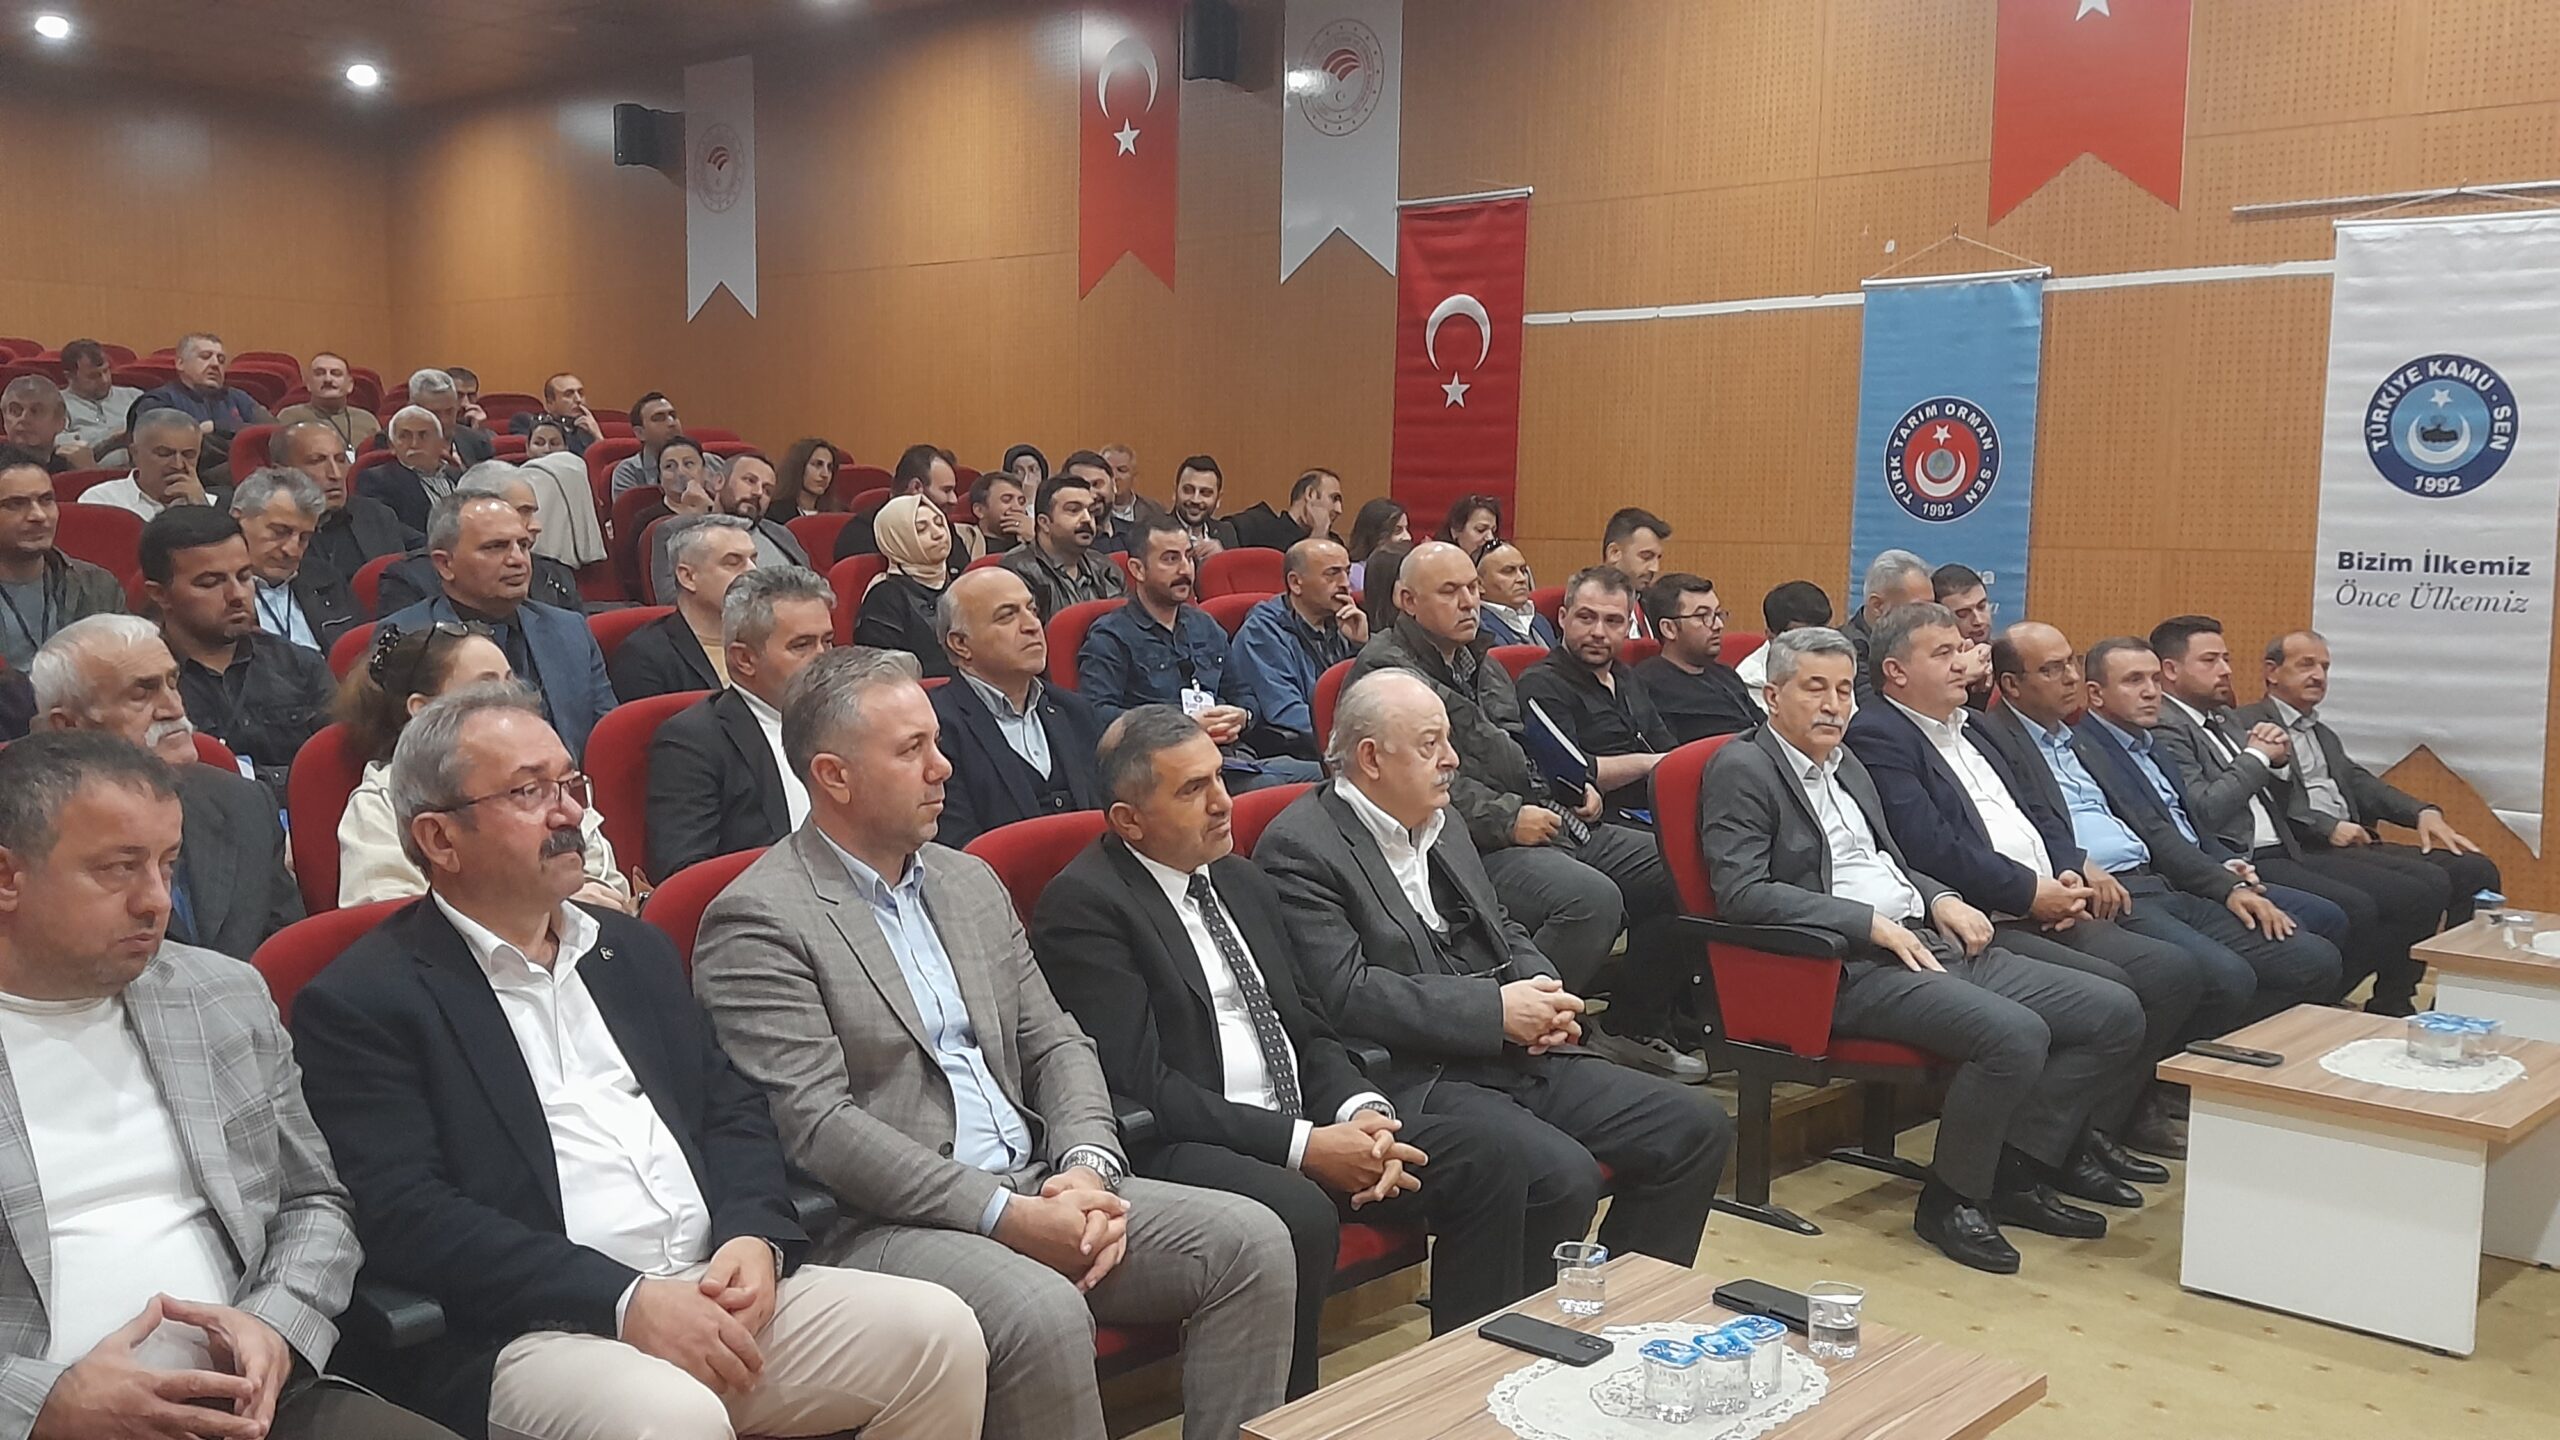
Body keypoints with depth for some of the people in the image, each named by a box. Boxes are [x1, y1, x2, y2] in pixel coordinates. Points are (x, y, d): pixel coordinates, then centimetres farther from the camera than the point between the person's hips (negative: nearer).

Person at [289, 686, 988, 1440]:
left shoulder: (634, 949, 18)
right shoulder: (361, 1002, -2)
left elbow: (733, 1109, 18)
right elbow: (408, 1216, -12)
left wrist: (754, 1235, -3)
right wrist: (624, 1301, -19)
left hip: (717, 1291, 6)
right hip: (525, 1334, -6)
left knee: (938, 1334, -11)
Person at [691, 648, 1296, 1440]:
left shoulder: (971, 882, 16)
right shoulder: (757, 922, -7)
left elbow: (1056, 1045, 14)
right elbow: (816, 1126, -16)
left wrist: (1087, 1166, -6)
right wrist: (1003, 1215, -19)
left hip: (1035, 1193, 7)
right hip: (879, 1225, -7)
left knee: (1251, 1241, -9)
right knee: (1045, 1314, -34)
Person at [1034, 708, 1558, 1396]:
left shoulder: (1243, 881, 16)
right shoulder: (1082, 905, -9)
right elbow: (1139, 1085, -16)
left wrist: (1361, 1110, -5)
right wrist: (1303, 1145, -20)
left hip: (1307, 1125, 8)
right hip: (1173, 1150, -8)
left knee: (1488, 1154, -8)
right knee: (1298, 1214, -37)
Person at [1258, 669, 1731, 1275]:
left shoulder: (1441, 823, 19)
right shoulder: (1299, 847, -9)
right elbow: (1345, 995, -19)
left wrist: (1543, 1000, 3)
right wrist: (1496, 1009, -17)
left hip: (1514, 1055, 9)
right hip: (1409, 1080, -9)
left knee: (1696, 1128, -1)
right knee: (1563, 1177, -31)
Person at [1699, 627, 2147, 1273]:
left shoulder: (1843, 761, 24)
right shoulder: (1741, 769, -4)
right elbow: (1740, 892, -16)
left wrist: (1940, 899, 8)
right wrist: (1873, 924, -19)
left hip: (1930, 943, 9)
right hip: (1853, 967, -9)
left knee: (2115, 1012, -2)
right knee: (2015, 1034, -30)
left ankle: (2017, 1172, 6)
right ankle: (1950, 1200, -8)